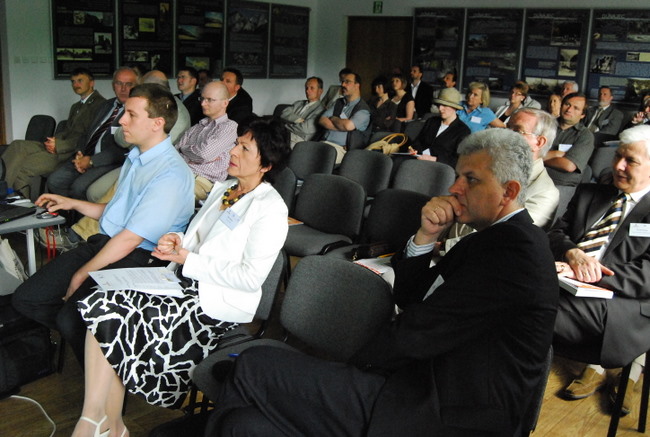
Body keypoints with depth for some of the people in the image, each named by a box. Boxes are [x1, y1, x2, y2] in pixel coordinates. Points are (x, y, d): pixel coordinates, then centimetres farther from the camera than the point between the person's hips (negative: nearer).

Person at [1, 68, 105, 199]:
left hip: (74, 153, -9)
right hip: (60, 147, 9)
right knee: (17, 146, -11)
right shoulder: (75, 107, 29)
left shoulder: (99, 104, -3)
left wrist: (59, 145, -14)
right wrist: (54, 141, 0)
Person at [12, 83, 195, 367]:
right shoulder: (135, 157, 13)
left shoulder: (171, 174, -18)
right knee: (26, 299, -2)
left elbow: (130, 238, -20)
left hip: (137, 259, -9)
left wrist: (81, 275, -12)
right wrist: (72, 203, 24)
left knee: (71, 318, -25)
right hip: (102, 243, 9)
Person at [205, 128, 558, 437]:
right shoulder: (496, 238, 16)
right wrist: (424, 237, 0)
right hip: (419, 383, 8)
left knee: (253, 369, -12)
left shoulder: (515, 251, -14)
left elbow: (419, 330, -15)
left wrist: (356, 363, 0)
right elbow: (407, 298, 17)